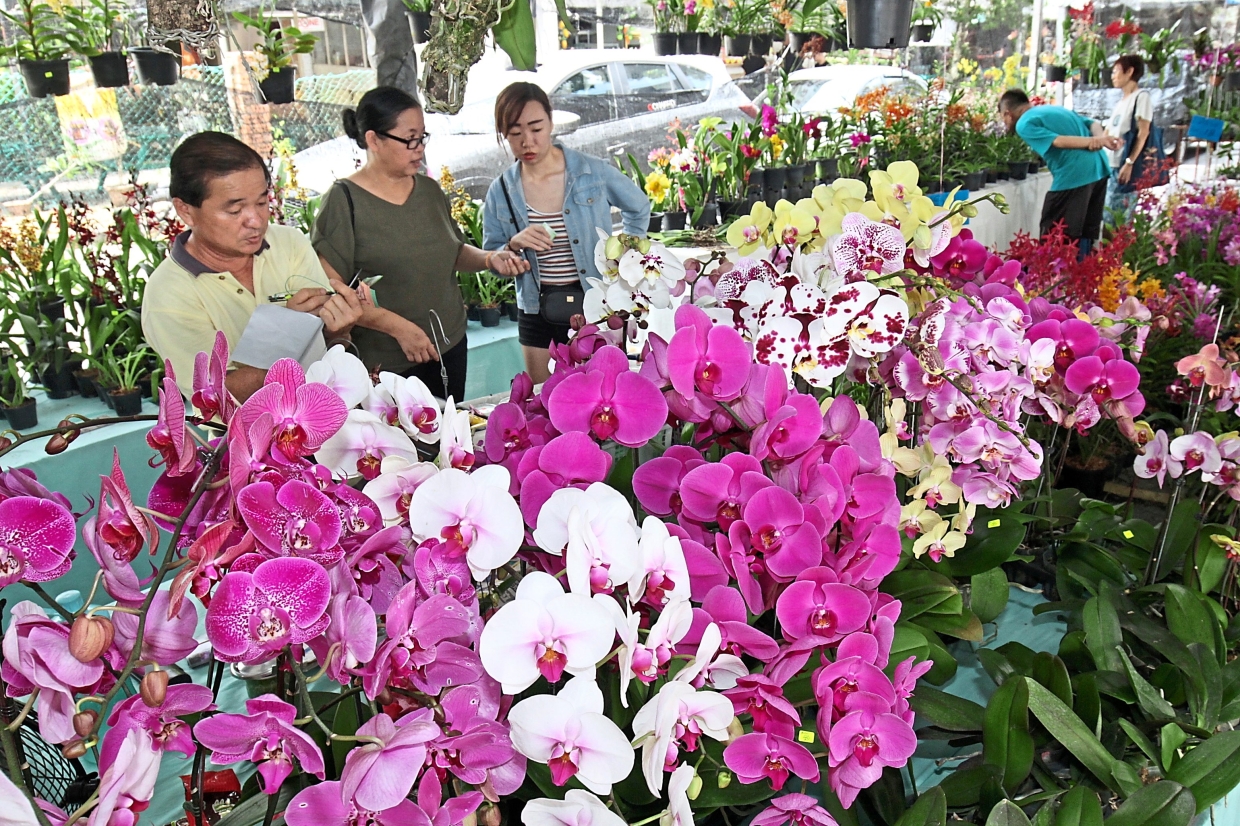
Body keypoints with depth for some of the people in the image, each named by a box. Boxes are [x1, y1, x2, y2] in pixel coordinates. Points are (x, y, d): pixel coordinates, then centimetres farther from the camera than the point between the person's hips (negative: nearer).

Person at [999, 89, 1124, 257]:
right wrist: (1100, 137, -6)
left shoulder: (1024, 124, 0)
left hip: (1072, 176, -8)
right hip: (1098, 169, 8)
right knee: (1085, 236, 16)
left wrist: (1093, 141, -9)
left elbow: (1058, 141, -13)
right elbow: (1093, 123, 13)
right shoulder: (1056, 108, 25)